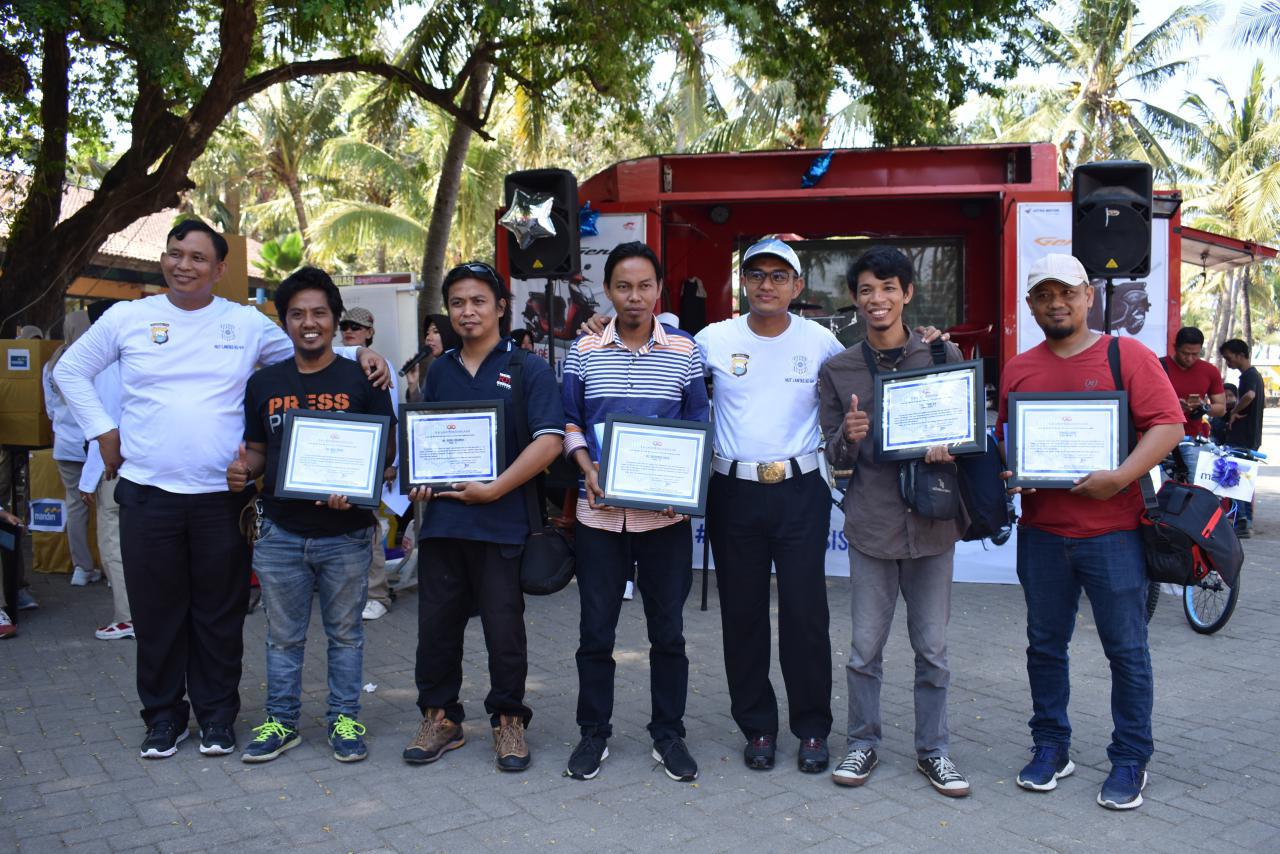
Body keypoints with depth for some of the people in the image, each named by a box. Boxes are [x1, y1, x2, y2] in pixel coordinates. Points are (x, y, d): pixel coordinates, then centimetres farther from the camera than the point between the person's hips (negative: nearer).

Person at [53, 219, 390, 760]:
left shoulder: (248, 323, 3)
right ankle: (163, 714, 26)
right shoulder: (128, 318, 4)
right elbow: (70, 370, 14)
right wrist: (102, 431, 4)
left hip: (222, 497, 0)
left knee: (220, 614, 9)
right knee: (157, 612, 10)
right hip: (146, 493, 1)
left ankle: (217, 714, 24)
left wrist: (361, 355, -4)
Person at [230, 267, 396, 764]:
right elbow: (257, 450, 14)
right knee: (283, 635, 12)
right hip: (280, 532, 3)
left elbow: (387, 448, -2)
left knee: (345, 633, 10)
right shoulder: (264, 383, 8)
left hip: (345, 532, -2)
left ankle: (344, 719, 24)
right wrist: (242, 472, -9)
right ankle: (281, 721, 27)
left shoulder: (361, 380, -2)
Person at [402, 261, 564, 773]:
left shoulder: (527, 368, -3)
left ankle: (508, 720, 24)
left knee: (504, 626, 6)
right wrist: (418, 479, 2)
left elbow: (549, 440, -13)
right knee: (437, 623, 11)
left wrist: (493, 489, -17)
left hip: (501, 522, -4)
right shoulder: (439, 371, 12)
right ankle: (440, 717, 28)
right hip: (441, 516, 5)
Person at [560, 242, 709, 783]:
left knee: (668, 630, 9)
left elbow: (699, 427, 5)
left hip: (665, 513, 0)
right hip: (599, 511, 1)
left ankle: (668, 735, 25)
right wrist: (588, 470, -9)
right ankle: (594, 733, 25)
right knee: (595, 630, 8)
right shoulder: (584, 352, 3)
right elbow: (570, 421, 8)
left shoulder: (684, 352, 2)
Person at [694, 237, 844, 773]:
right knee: (742, 613, 8)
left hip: (801, 491, -1)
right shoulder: (712, 340, 2)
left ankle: (812, 728, 19)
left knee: (805, 612, 1)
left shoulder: (820, 342, 1)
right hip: (734, 492, 1)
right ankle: (758, 727, 23)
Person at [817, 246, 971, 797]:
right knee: (866, 647, 7)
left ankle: (933, 749, 25)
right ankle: (863, 743, 24)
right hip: (871, 522, 0)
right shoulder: (837, 370, 4)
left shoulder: (943, 356, 3)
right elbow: (835, 458, 7)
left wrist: (949, 445, -14)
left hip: (933, 521, 0)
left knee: (932, 648, 9)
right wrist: (849, 437, -16)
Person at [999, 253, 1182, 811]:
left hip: (1113, 530, -3)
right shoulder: (1018, 369, 9)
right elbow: (1004, 436, 16)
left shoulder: (1127, 355, -3)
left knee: (1126, 650, 5)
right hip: (1041, 531, 4)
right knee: (1045, 645, 12)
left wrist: (1120, 478, -20)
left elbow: (1167, 424, -9)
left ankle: (1130, 759, 20)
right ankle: (1050, 746, 27)